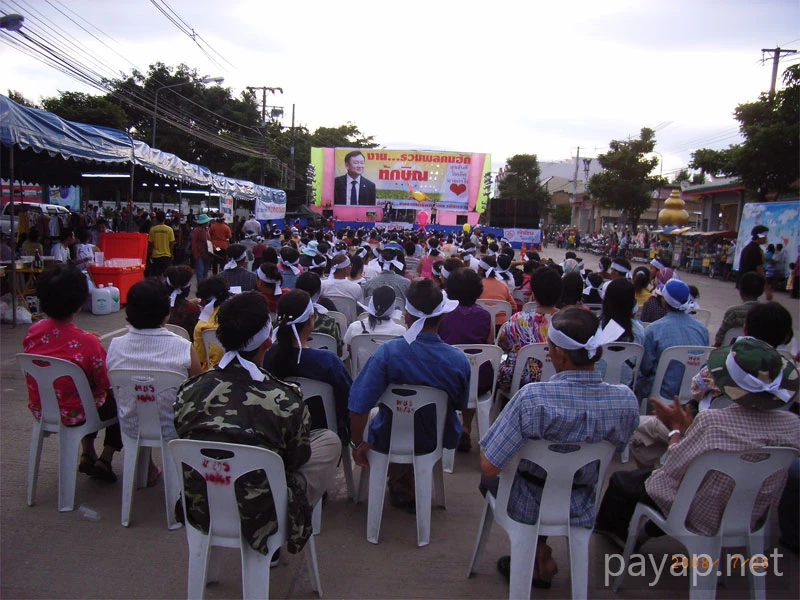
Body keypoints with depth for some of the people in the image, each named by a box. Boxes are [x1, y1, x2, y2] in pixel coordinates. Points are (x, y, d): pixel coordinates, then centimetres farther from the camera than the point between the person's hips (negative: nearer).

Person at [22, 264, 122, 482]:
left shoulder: (32, 332, -11)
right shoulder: (86, 341, -27)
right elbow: (104, 382, -14)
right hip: (73, 414, -6)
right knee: (118, 399, 21)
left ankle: (87, 454, 29)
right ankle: (105, 460, 17)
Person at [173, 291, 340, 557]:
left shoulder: (189, 390, -10)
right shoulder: (285, 399, -22)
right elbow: (298, 459, -5)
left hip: (199, 510, 6)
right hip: (260, 517, -5)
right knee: (330, 440, 13)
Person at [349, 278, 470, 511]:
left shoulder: (388, 352, -28)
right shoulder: (459, 360, -22)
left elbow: (359, 407, -27)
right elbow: (461, 406, -3)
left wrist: (357, 443, -10)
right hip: (438, 441, 2)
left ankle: (401, 488, 48)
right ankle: (414, 488, 51)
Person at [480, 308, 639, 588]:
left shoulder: (532, 398, -33)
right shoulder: (626, 401, -19)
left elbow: (489, 467, -27)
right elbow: (616, 451, 1)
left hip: (529, 508, -4)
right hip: (583, 512, 4)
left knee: (490, 477, 28)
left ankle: (538, 555, 23)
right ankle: (537, 552, 33)